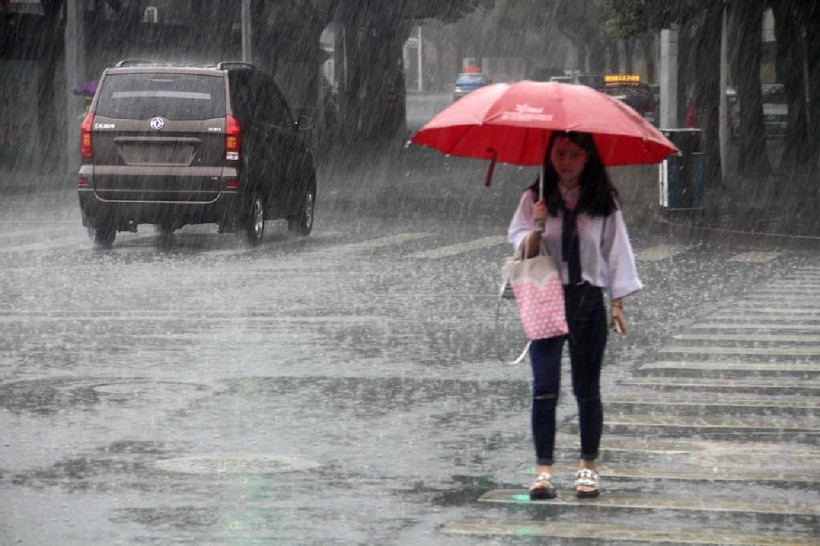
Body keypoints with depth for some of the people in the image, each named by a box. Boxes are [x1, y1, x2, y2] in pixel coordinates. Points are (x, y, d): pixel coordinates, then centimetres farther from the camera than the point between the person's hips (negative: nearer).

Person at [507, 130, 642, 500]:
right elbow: (524, 253, 2)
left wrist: (617, 302, 2)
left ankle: (588, 468, 14)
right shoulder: (535, 198, 3)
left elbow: (615, 249, 7)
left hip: (588, 299, 0)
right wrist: (536, 229, -18)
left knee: (587, 388, 5)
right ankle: (544, 470, -5)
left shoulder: (603, 202, 4)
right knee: (544, 388, -8)